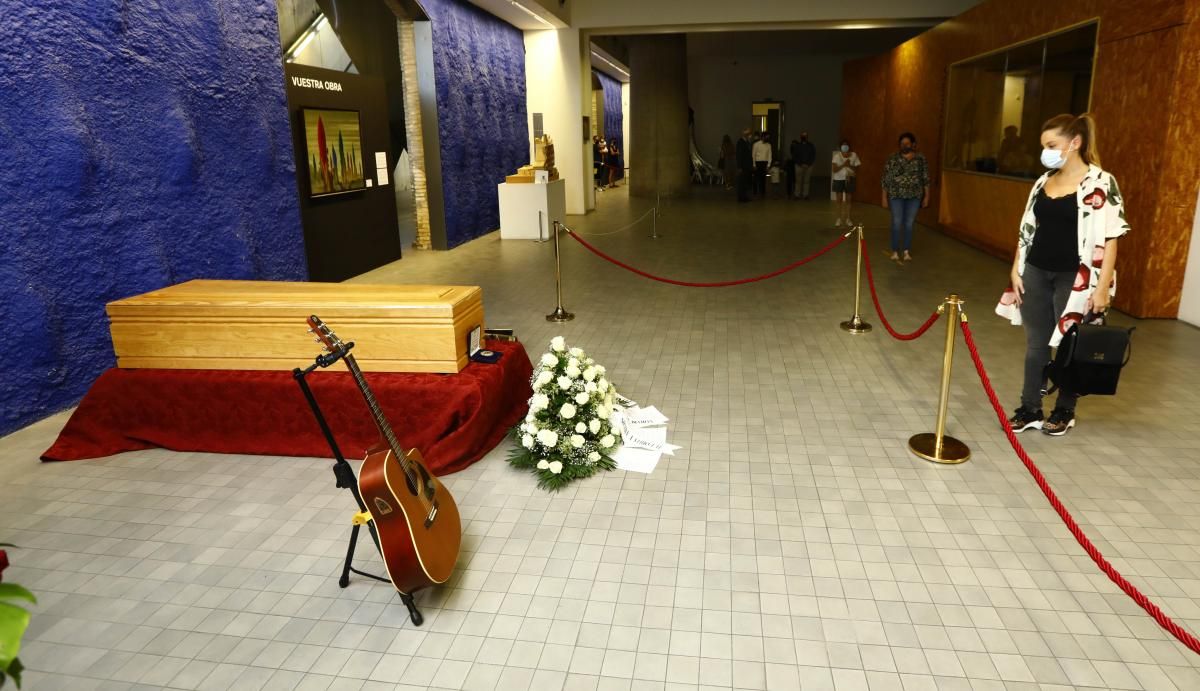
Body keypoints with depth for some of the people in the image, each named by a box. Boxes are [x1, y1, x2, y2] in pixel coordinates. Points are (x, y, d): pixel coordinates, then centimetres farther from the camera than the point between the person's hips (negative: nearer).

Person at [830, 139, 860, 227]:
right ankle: (839, 219, 11)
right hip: (838, 179, -1)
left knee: (848, 199, 4)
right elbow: (834, 169, -16)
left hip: (849, 179, 1)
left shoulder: (854, 155, -8)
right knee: (839, 199, 1)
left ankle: (847, 219, 15)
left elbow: (857, 168, -4)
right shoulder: (837, 156, -11)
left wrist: (849, 166, -22)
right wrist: (843, 165, -28)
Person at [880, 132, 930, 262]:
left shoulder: (921, 159, 3)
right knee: (897, 223, -2)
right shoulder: (892, 158, -2)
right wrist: (884, 197, -3)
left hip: (914, 196, 1)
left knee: (909, 223, 5)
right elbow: (886, 178, -1)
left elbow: (926, 179, 6)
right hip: (896, 195, -1)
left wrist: (926, 196, 4)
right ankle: (895, 251, 7)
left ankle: (907, 251, 12)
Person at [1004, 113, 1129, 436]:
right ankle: (1030, 409, 19)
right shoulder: (1044, 181, 8)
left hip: (1073, 277, -5)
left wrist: (1103, 286, -16)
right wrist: (1016, 268, 9)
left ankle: (1064, 411, 24)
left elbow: (1109, 238, -12)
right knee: (1035, 344, 9)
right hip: (1036, 273, 5)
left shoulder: (1100, 182, -9)